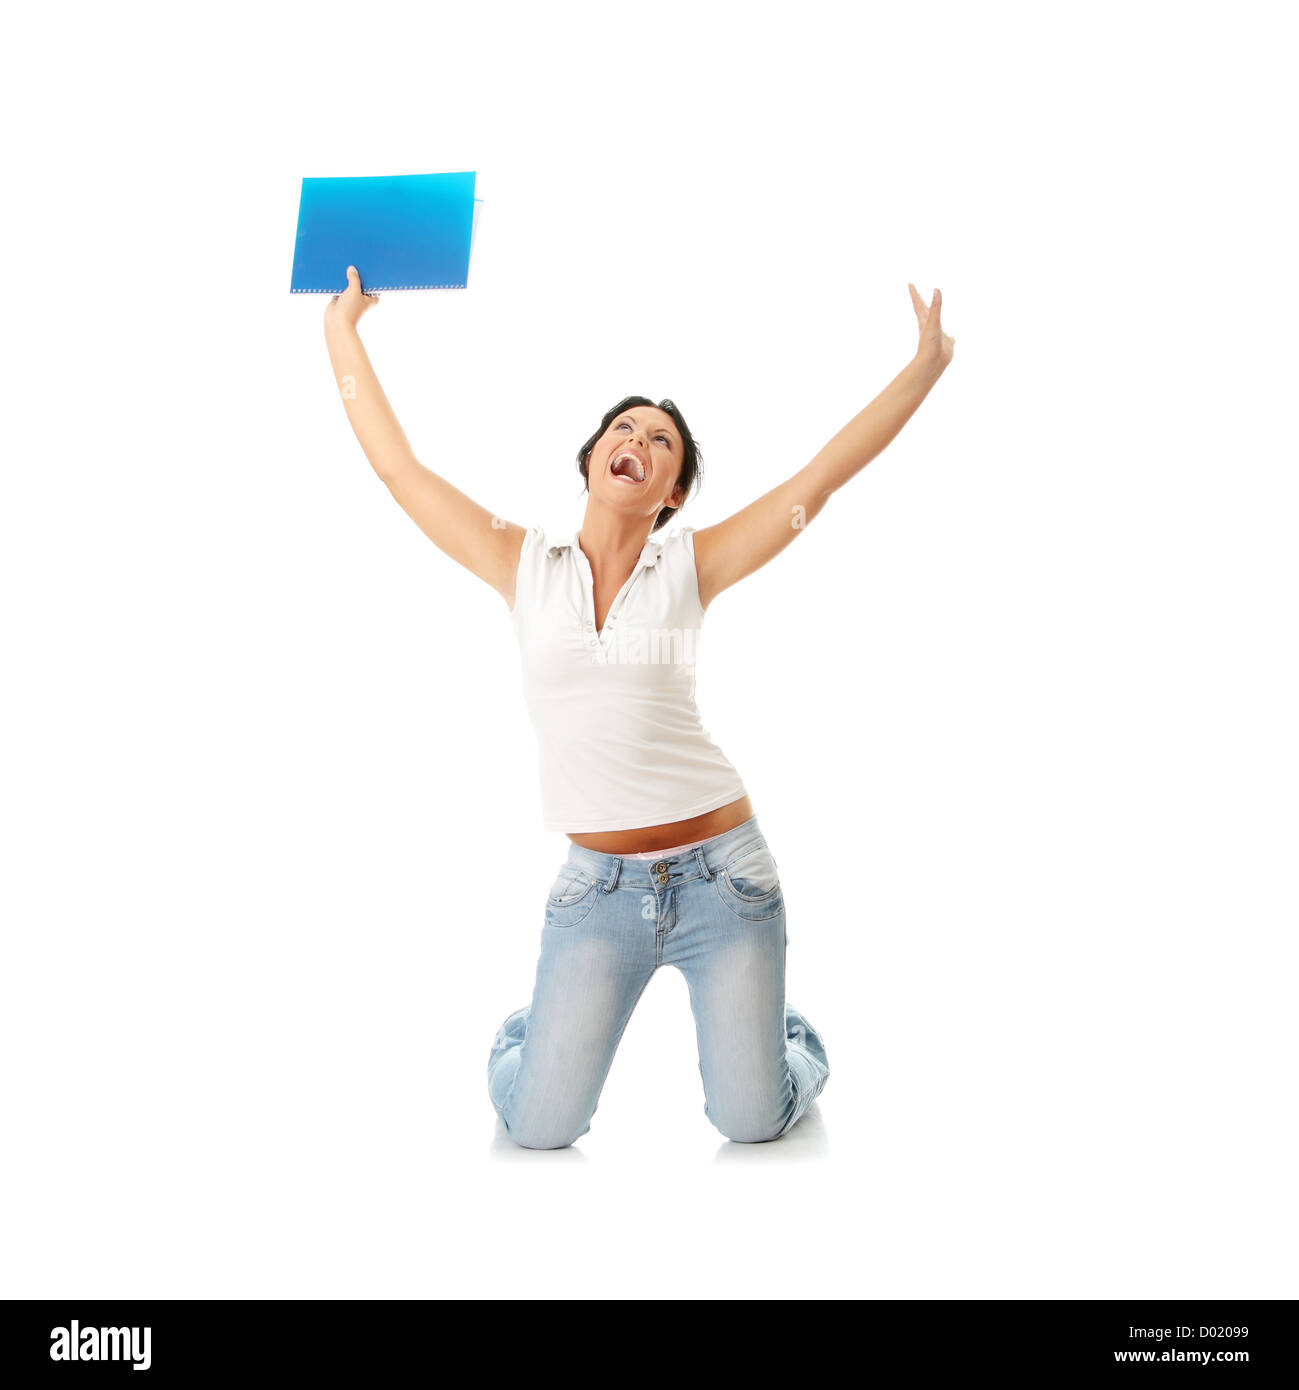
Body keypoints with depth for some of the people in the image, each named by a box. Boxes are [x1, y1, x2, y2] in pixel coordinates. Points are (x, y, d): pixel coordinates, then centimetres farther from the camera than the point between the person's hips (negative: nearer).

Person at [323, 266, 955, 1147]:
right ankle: (533, 1035, 38)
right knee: (540, 1130, 5)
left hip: (720, 873, 0)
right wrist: (342, 330, 10)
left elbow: (822, 476, -4)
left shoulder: (693, 564, -2)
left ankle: (793, 1041, 43)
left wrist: (925, 365, -6)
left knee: (755, 1123, 9)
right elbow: (399, 466, 4)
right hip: (600, 885, 1)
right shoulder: (523, 563, 0)